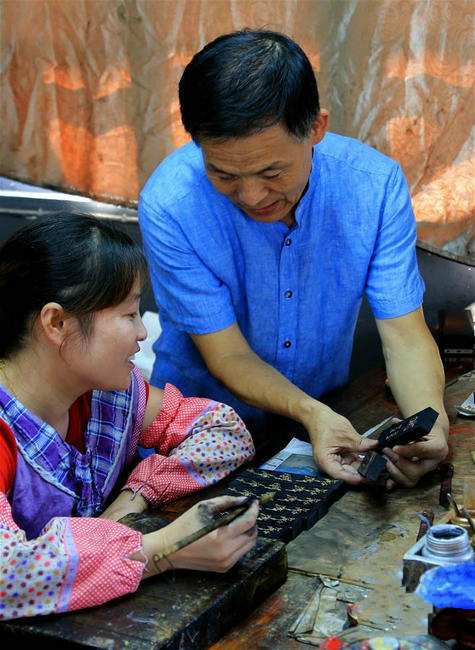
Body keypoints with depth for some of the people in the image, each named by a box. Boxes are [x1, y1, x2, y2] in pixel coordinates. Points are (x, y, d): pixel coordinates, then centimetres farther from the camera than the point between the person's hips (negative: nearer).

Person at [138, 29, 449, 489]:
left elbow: (405, 334, -14)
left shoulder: (375, 184, -17)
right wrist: (311, 413, -35)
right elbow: (228, 357, -17)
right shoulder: (169, 205, -24)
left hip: (330, 412, 3)